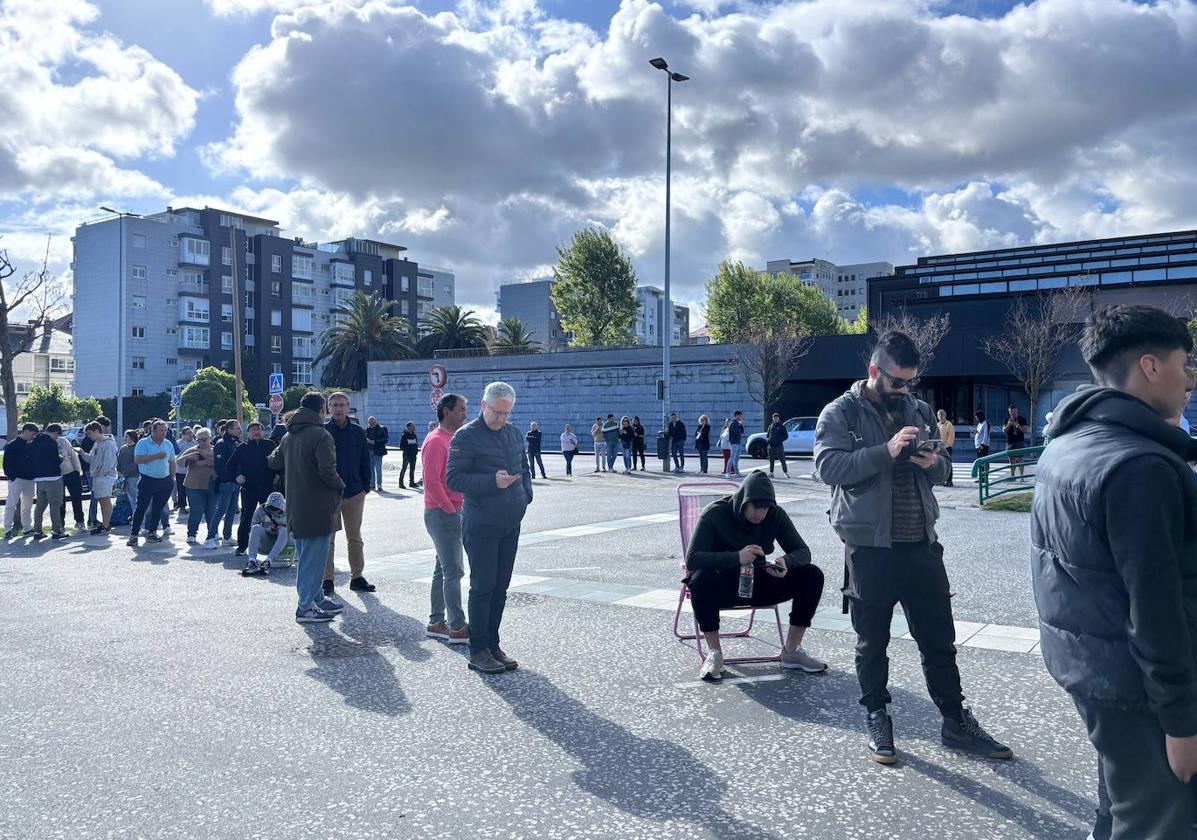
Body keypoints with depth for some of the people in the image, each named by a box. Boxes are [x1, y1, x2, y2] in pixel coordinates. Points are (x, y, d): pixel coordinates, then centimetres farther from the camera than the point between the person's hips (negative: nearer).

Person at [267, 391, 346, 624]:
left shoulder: (288, 437, 10)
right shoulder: (320, 435, -16)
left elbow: (273, 462, 24)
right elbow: (327, 473, -24)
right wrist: (340, 485, -7)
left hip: (295, 508, 9)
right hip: (318, 509, -8)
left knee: (304, 557, 18)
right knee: (313, 559, -1)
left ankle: (316, 599, 29)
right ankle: (306, 608, 3)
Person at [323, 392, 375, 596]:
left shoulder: (357, 432, 5)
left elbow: (365, 461, 9)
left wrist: (365, 487, 3)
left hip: (354, 493, 3)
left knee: (355, 538, 10)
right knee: (327, 539, 4)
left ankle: (357, 577, 18)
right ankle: (327, 580, 12)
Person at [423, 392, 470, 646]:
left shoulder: (453, 439, 16)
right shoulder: (436, 441, -14)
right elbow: (431, 481, -21)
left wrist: (456, 509, 13)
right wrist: (450, 509, -17)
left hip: (452, 513, 10)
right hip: (442, 513, -10)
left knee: (444, 570, 14)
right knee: (454, 571, -7)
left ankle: (436, 623, 21)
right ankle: (457, 628, -3)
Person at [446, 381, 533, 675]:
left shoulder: (515, 435, 12)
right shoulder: (466, 436, -10)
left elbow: (524, 469, 25)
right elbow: (453, 478, -16)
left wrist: (526, 495, 7)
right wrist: (492, 482, -25)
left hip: (511, 524, 7)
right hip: (480, 526, -7)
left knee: (500, 586, 11)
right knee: (483, 586, -3)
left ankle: (492, 644, 21)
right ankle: (478, 651, 6)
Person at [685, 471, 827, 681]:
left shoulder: (775, 515, -6)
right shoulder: (715, 514, -18)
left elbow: (802, 552, -3)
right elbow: (692, 559, -27)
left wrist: (786, 562, -28)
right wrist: (736, 557, -41)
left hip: (757, 584, 4)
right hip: (723, 587, -4)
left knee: (812, 575, -15)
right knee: (700, 579, -39)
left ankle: (792, 651, -3)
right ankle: (714, 653, -19)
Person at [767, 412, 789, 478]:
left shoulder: (782, 426, 4)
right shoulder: (770, 426, 15)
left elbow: (786, 436, 2)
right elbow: (767, 435, 20)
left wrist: (779, 440, -13)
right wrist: (767, 439, -2)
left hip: (779, 446, -4)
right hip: (771, 446, 4)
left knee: (782, 460, -6)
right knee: (771, 460, 7)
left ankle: (785, 472, -4)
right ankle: (771, 472, 14)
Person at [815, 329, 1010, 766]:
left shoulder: (919, 410, 10)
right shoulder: (841, 413, -6)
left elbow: (942, 471, 17)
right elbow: (828, 466, -19)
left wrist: (935, 462, -7)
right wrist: (886, 451, -27)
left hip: (921, 544, 5)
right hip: (870, 548, -4)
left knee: (939, 638, 13)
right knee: (872, 642, 10)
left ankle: (956, 721, 28)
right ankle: (876, 719, 26)